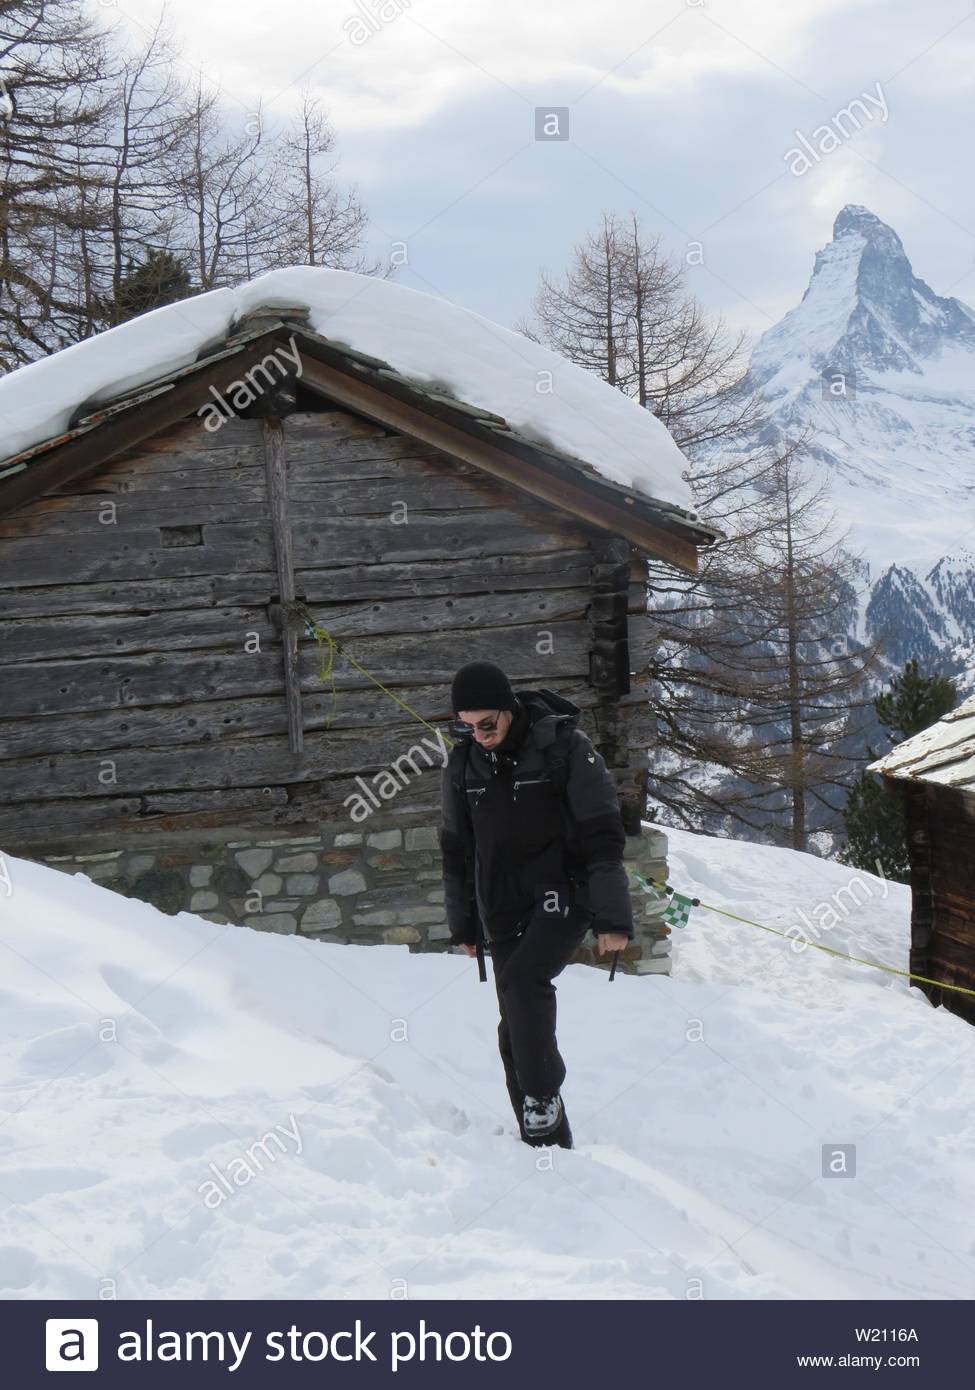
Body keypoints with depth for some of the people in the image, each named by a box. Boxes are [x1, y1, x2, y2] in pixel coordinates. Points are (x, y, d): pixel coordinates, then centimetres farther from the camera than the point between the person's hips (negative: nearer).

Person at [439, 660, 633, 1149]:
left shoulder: (565, 747, -11)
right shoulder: (462, 763, 3)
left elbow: (604, 834, -10)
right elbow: (455, 851, 15)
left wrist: (612, 917, -13)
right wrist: (462, 924, 17)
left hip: (563, 895, -5)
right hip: (504, 912, 5)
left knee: (521, 981, -28)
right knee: (516, 1032, 3)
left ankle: (543, 1105, -22)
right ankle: (548, 1142, 12)